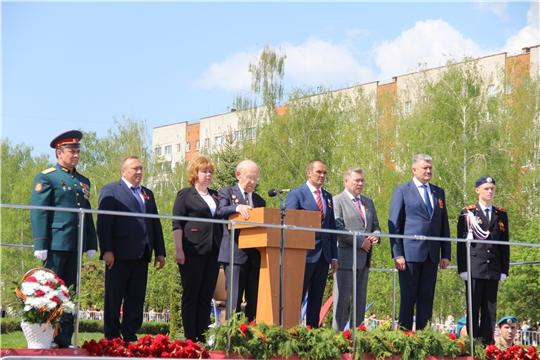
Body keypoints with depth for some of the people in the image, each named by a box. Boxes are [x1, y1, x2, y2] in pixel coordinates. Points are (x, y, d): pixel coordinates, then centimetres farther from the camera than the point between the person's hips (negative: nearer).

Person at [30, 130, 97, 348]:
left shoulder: (83, 181, 18)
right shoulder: (46, 178, -1)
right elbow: (38, 213, -7)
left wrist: (91, 244, 14)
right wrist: (40, 245, -13)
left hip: (75, 245, 6)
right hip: (56, 244, -6)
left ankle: (64, 340, 10)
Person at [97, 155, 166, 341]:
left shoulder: (148, 194, 21)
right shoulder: (110, 190, 1)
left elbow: (155, 223, 19)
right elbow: (103, 222, -7)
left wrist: (160, 252, 12)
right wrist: (107, 250, -15)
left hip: (141, 255, 6)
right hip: (119, 254, -6)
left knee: (136, 298, 6)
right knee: (114, 297, 1)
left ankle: (130, 336, 11)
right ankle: (111, 337, 6)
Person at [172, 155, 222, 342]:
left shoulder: (215, 196, 17)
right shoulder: (185, 195, 1)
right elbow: (177, 224, -4)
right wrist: (178, 250, -13)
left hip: (212, 252, 6)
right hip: (193, 252, -5)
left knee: (206, 296, 5)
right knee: (191, 295, -2)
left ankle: (202, 338, 8)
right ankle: (190, 339, 0)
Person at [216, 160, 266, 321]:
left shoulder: (260, 201, 22)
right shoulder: (226, 193, 7)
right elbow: (221, 211, -14)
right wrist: (237, 207, -31)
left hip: (256, 254, 5)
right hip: (235, 253, -5)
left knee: (255, 300, 3)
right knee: (234, 299, -7)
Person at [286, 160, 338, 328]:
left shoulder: (328, 197, 16)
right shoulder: (297, 194, -2)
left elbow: (332, 227, 16)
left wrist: (334, 256, 11)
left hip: (324, 255, 6)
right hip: (305, 253, -6)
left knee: (316, 298, 7)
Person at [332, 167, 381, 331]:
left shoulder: (368, 202, 20)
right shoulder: (338, 201, -2)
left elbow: (375, 226, 23)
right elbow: (338, 228, -12)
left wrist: (375, 236, -2)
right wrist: (361, 242, -14)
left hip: (364, 258, 7)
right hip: (346, 257, -7)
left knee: (360, 299, 7)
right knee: (342, 299, -5)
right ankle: (338, 332, -2)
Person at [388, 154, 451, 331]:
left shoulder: (438, 192, 15)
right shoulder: (402, 191, 2)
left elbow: (444, 225, 15)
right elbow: (394, 225, -1)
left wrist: (446, 254, 8)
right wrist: (397, 254, -9)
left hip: (431, 255, 4)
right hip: (410, 253, -4)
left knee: (426, 298, 5)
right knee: (408, 298, -2)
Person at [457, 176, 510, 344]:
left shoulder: (501, 215, 13)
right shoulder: (467, 213, 4)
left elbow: (505, 245, 12)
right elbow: (461, 243, 0)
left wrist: (504, 269, 6)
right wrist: (463, 268, -6)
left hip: (494, 270, 3)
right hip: (474, 269, -3)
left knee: (490, 309, 4)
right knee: (473, 308, -1)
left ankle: (488, 344, 7)